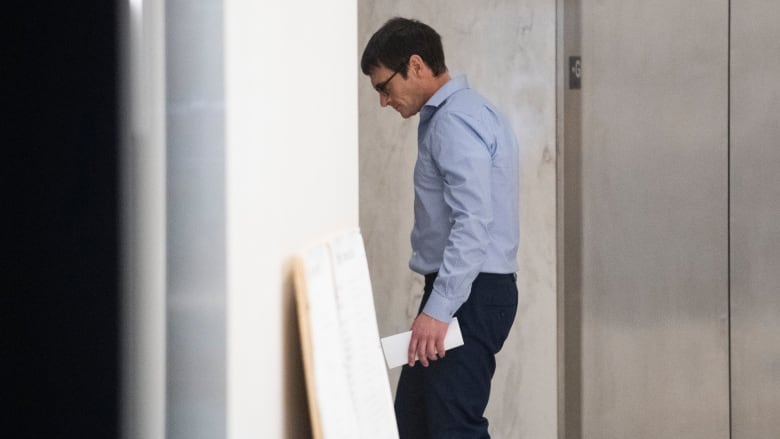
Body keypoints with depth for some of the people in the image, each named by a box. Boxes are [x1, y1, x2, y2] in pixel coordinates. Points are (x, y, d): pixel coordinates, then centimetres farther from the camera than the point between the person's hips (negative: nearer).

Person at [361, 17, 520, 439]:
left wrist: (438, 309, -31)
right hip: (461, 291, 11)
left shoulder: (457, 120, -15)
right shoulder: (446, 115, 18)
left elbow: (474, 223, -26)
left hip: (470, 294, -11)